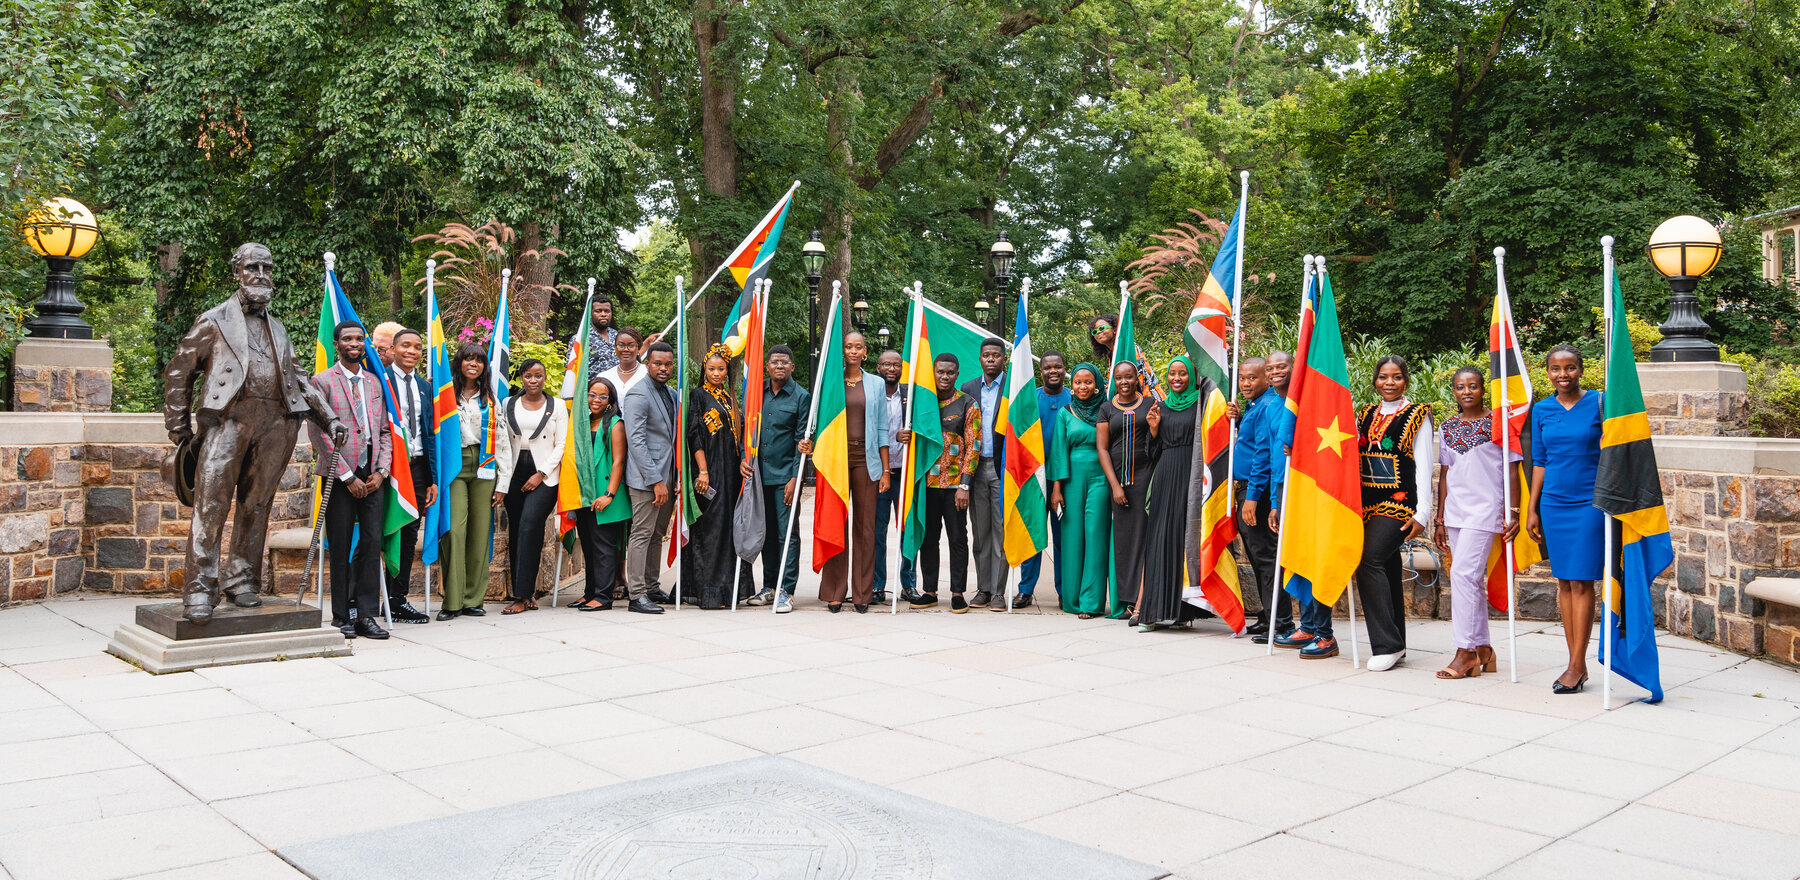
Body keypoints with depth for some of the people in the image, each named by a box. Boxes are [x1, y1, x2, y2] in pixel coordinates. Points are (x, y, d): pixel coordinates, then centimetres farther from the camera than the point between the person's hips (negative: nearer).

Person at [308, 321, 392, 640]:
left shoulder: (375, 383, 16)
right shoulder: (323, 381, 1)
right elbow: (319, 434, -6)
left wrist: (380, 471, 0)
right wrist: (348, 476, -10)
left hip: (372, 476, 4)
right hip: (340, 475, -4)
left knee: (372, 543, 0)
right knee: (340, 547, 1)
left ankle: (366, 614, 5)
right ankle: (341, 616, 10)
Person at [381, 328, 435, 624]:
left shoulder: (425, 387, 16)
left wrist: (432, 478, 13)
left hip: (417, 465, 6)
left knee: (410, 534, 8)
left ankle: (399, 599, 15)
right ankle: (391, 600, 4)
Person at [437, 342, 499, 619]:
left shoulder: (490, 399, 15)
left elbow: (501, 441, 13)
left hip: (484, 468, 3)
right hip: (454, 466, -3)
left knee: (480, 532, 0)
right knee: (454, 529, -14)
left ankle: (473, 599, 7)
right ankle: (452, 601, -10)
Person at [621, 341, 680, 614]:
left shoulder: (672, 395, 15)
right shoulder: (638, 395, -11)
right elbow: (636, 441, -17)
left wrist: (677, 477, 11)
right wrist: (656, 481, -20)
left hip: (667, 476, 8)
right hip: (647, 478, -8)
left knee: (657, 535, 14)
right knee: (642, 534, -6)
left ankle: (652, 587, 22)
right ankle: (637, 595, -3)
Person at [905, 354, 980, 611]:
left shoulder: (968, 405, 0)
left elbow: (973, 446, -4)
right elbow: (914, 436, 18)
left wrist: (964, 486, -12)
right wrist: (903, 437, -9)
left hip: (955, 484, -3)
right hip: (927, 483, 3)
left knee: (958, 538, 2)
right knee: (928, 538, 7)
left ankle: (958, 593, 9)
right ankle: (929, 592, 17)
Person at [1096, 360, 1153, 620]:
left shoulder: (1150, 404, 7)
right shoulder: (1107, 408, 9)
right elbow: (1102, 448, 3)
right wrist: (1114, 484, -4)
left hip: (1145, 474, -1)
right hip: (1117, 476, 2)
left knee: (1143, 533, -7)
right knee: (1123, 536, 3)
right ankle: (1125, 600, 9)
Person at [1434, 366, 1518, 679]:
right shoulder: (1447, 428, 12)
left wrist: (1513, 512, -8)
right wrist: (1440, 518, 14)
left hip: (1486, 508, -6)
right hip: (1456, 510, 6)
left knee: (1463, 572, -14)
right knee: (1472, 579, 9)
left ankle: (1466, 652, -7)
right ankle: (1483, 650, 16)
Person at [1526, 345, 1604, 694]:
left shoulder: (1599, 403, -4)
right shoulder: (1541, 410, 7)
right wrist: (1532, 509, 9)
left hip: (1589, 503, -4)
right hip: (1553, 504, 4)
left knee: (1581, 582, -5)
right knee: (1563, 582, 7)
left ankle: (1577, 665, 1)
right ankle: (1575, 663, 14)